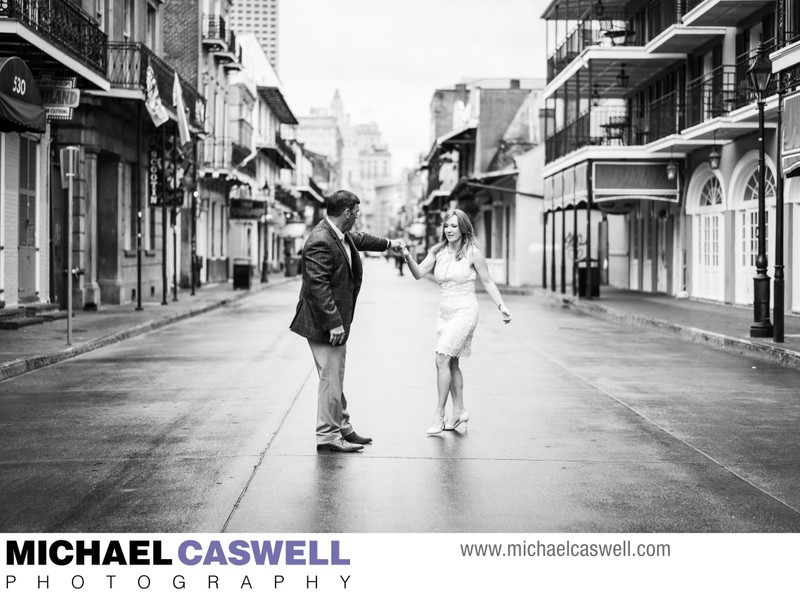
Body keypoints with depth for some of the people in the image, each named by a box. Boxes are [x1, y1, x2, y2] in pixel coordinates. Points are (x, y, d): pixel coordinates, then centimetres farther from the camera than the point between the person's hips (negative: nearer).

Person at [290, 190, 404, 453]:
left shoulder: (341, 235, 7)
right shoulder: (320, 242, -23)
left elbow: (358, 239, 32)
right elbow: (318, 286, -27)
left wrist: (388, 243, 45)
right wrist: (334, 323, -27)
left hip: (337, 320, 10)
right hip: (324, 323, -10)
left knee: (336, 377, 18)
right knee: (331, 377, -4)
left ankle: (342, 428, 28)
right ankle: (328, 436, 4)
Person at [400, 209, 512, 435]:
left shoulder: (473, 253, -8)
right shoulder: (438, 251, 4)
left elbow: (487, 282, -1)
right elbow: (419, 273, -3)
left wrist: (501, 306, -9)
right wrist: (407, 257, -21)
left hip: (465, 310, -6)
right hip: (445, 311, 6)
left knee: (442, 359, -15)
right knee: (451, 363, 12)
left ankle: (439, 414, -11)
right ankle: (459, 412, 23)